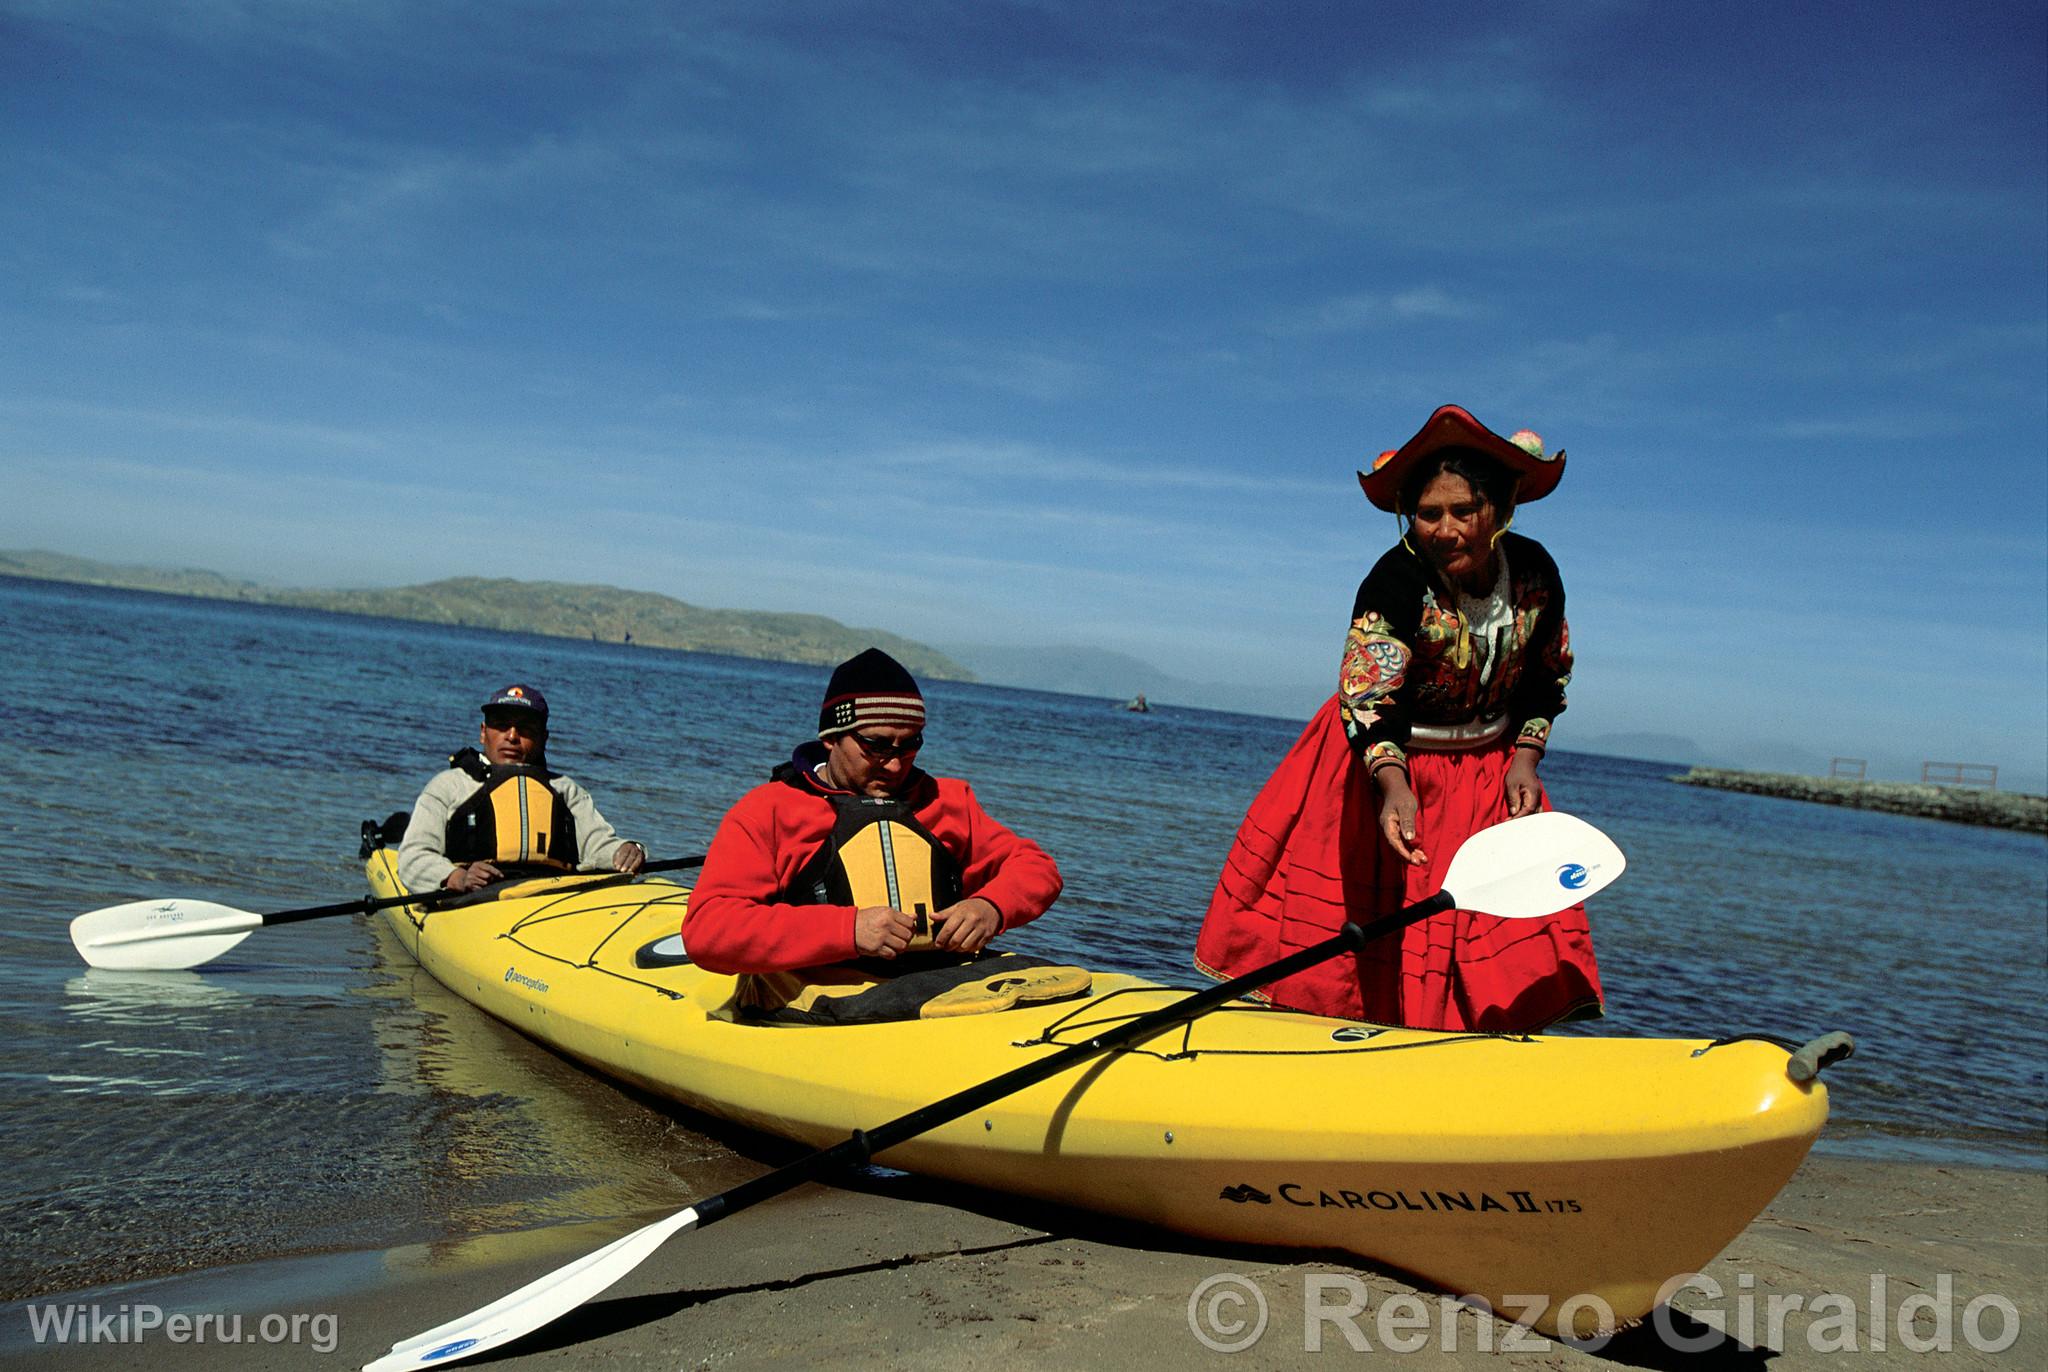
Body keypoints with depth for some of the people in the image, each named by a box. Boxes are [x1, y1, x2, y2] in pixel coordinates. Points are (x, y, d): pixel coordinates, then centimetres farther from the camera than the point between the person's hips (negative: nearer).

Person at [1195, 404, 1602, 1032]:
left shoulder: (1534, 571, -8)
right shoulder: (1395, 581, -24)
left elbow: (1547, 677, 7)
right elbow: (1369, 696, -33)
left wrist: (1525, 759, -4)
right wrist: (1392, 785, -49)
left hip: (1490, 764, 4)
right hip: (1385, 758, -4)